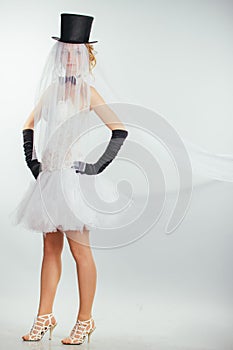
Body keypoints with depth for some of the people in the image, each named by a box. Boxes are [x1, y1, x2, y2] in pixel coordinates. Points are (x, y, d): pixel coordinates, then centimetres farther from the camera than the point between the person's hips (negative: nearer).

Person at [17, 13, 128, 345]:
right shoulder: (52, 90, 12)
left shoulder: (87, 92, -6)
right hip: (49, 177, 7)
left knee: (80, 251, 0)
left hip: (74, 177, -6)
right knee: (51, 249, 12)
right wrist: (32, 161, 13)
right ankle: (44, 317, 21)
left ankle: (85, 321, 10)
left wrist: (97, 166, -12)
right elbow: (30, 126, 23)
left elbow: (119, 129, -12)